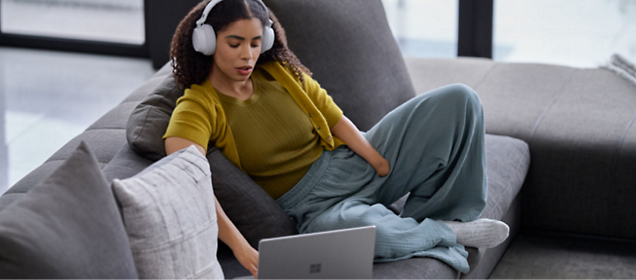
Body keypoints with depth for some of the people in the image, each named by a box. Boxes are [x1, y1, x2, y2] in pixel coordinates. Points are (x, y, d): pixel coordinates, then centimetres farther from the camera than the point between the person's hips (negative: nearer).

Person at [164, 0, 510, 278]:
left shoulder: (280, 72, 4)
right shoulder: (198, 107, -15)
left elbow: (335, 119, 6)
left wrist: (383, 165, -11)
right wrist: (240, 247, -46)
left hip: (356, 164, 6)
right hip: (316, 205, -6)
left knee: (458, 100, -4)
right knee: (365, 230, -43)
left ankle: (433, 217, 1)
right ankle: (445, 232, -9)